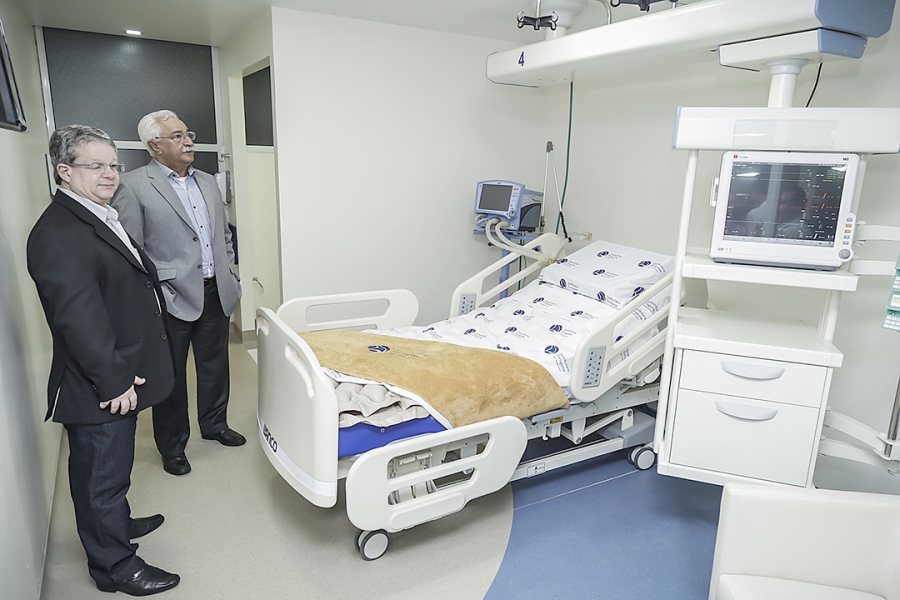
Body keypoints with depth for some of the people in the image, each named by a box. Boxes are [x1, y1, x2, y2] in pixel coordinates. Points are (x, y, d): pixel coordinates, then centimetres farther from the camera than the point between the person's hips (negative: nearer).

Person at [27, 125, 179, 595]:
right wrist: (114, 382, -22)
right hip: (100, 391, -10)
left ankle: (117, 522, 47)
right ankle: (115, 566, 24)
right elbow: (78, 318, -28)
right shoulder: (58, 234, -23)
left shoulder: (99, 218, 12)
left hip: (119, 379, 10)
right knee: (102, 475, 8)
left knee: (108, 469, 27)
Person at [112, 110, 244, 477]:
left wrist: (230, 277, 11)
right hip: (172, 299, -6)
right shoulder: (133, 186, -8)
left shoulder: (208, 182, 12)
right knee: (171, 375, 9)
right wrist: (156, 288, -14)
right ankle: (172, 446, 26)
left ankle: (214, 425, 38)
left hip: (215, 294, 6)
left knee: (215, 365, 18)